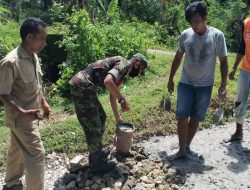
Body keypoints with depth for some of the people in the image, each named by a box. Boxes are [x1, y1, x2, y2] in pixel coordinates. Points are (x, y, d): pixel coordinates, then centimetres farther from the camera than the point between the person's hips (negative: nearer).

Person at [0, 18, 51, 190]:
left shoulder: (34, 57, 1)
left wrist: (44, 103, 7)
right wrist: (23, 112, -30)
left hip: (29, 115, 8)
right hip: (20, 117, -8)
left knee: (18, 150, 23)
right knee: (36, 154, -4)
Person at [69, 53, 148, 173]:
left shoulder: (121, 69, 22)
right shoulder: (123, 64, -8)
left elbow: (112, 95, 31)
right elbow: (108, 81, -27)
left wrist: (117, 117, 37)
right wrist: (122, 100, -16)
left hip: (83, 85, 10)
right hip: (82, 86, -10)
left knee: (100, 117, 21)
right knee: (93, 126, -1)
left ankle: (97, 152, 35)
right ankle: (96, 163, 15)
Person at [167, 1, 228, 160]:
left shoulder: (217, 35, -10)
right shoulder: (185, 35, -4)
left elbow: (223, 61, -3)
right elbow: (178, 58, 8)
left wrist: (223, 85, -9)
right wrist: (171, 79, 9)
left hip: (205, 85, -1)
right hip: (186, 83, 1)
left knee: (196, 118, 8)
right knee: (182, 117, -1)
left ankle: (187, 147, 25)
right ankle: (182, 150, 12)